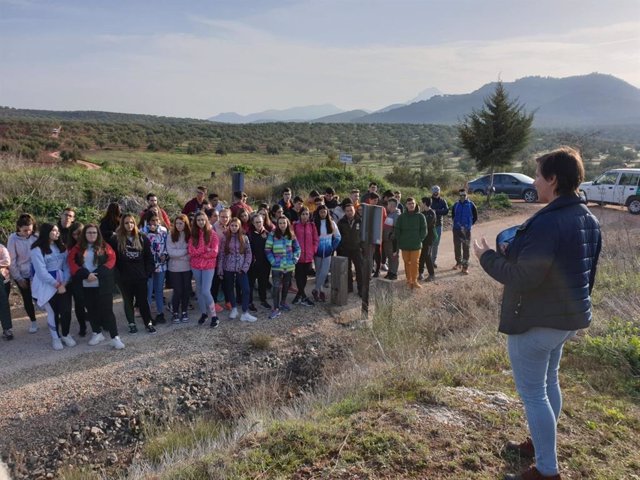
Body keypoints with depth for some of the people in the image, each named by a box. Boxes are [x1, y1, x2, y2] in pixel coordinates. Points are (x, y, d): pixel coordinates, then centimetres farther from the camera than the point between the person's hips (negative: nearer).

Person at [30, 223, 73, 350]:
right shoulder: (37, 249, -8)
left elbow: (66, 266, 4)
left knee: (66, 310, -4)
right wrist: (57, 285, -12)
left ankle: (66, 334, 17)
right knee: (53, 312, 1)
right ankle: (56, 337, 18)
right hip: (46, 285, -4)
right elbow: (41, 271, -13)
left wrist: (64, 283, -10)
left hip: (63, 284, 4)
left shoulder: (61, 247, 10)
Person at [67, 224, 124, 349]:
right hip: (86, 285, 3)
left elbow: (111, 260, -8)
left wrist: (97, 273, -17)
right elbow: (71, 262, -4)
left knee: (107, 309, -5)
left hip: (103, 285, -3)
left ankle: (115, 337, -3)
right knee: (91, 310, 13)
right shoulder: (78, 247, 7)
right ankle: (97, 333, 29)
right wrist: (86, 274, -17)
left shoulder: (104, 246, 2)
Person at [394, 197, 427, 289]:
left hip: (416, 245, -2)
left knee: (414, 262, -4)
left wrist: (419, 240, -4)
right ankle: (409, 280, 17)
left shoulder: (420, 216, 0)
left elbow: (424, 230, 2)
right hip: (404, 245, 2)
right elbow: (397, 230, 7)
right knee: (407, 262, 7)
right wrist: (400, 241, 1)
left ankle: (414, 281, 3)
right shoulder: (401, 217, 4)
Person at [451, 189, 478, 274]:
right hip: (456, 229, 3)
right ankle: (458, 263, 28)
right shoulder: (455, 205, 3)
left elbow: (475, 218, 3)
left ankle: (465, 266, 2)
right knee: (457, 247, 11)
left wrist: (468, 226, -2)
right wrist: (458, 224, -1)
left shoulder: (471, 205, -4)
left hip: (466, 230, -3)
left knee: (466, 248, -3)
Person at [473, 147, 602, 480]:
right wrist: (517, 251, 13)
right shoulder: (588, 219, 4)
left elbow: (522, 279, -26)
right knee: (548, 383, 24)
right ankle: (540, 445, 42)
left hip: (536, 320, -10)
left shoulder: (548, 222, -27)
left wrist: (487, 257, -10)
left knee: (532, 392, 3)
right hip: (569, 315, 10)